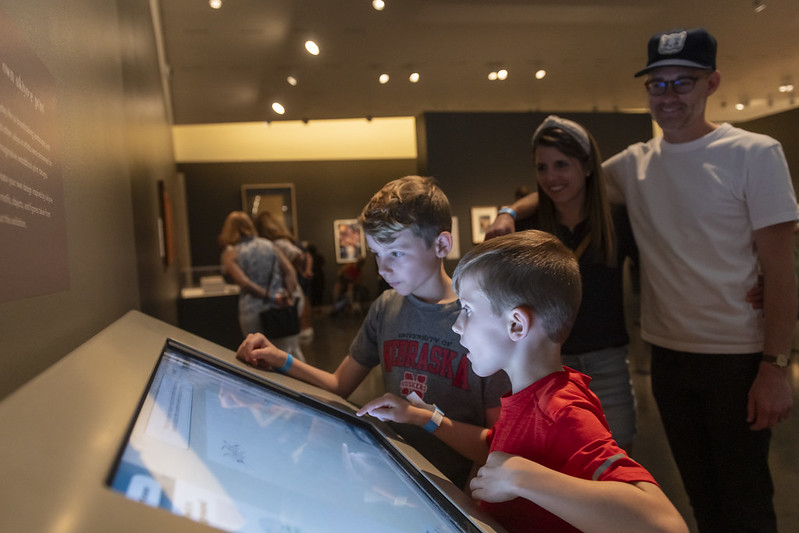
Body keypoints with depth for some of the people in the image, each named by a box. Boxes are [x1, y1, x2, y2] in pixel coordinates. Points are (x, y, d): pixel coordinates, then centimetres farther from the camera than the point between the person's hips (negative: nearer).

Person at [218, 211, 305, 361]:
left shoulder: (230, 253, 0)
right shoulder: (269, 245, 9)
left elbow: (244, 282, -14)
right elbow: (289, 271, -1)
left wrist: (272, 297, -12)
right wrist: (289, 296, -6)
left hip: (253, 311, -2)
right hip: (281, 308, 2)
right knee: (292, 350, 8)